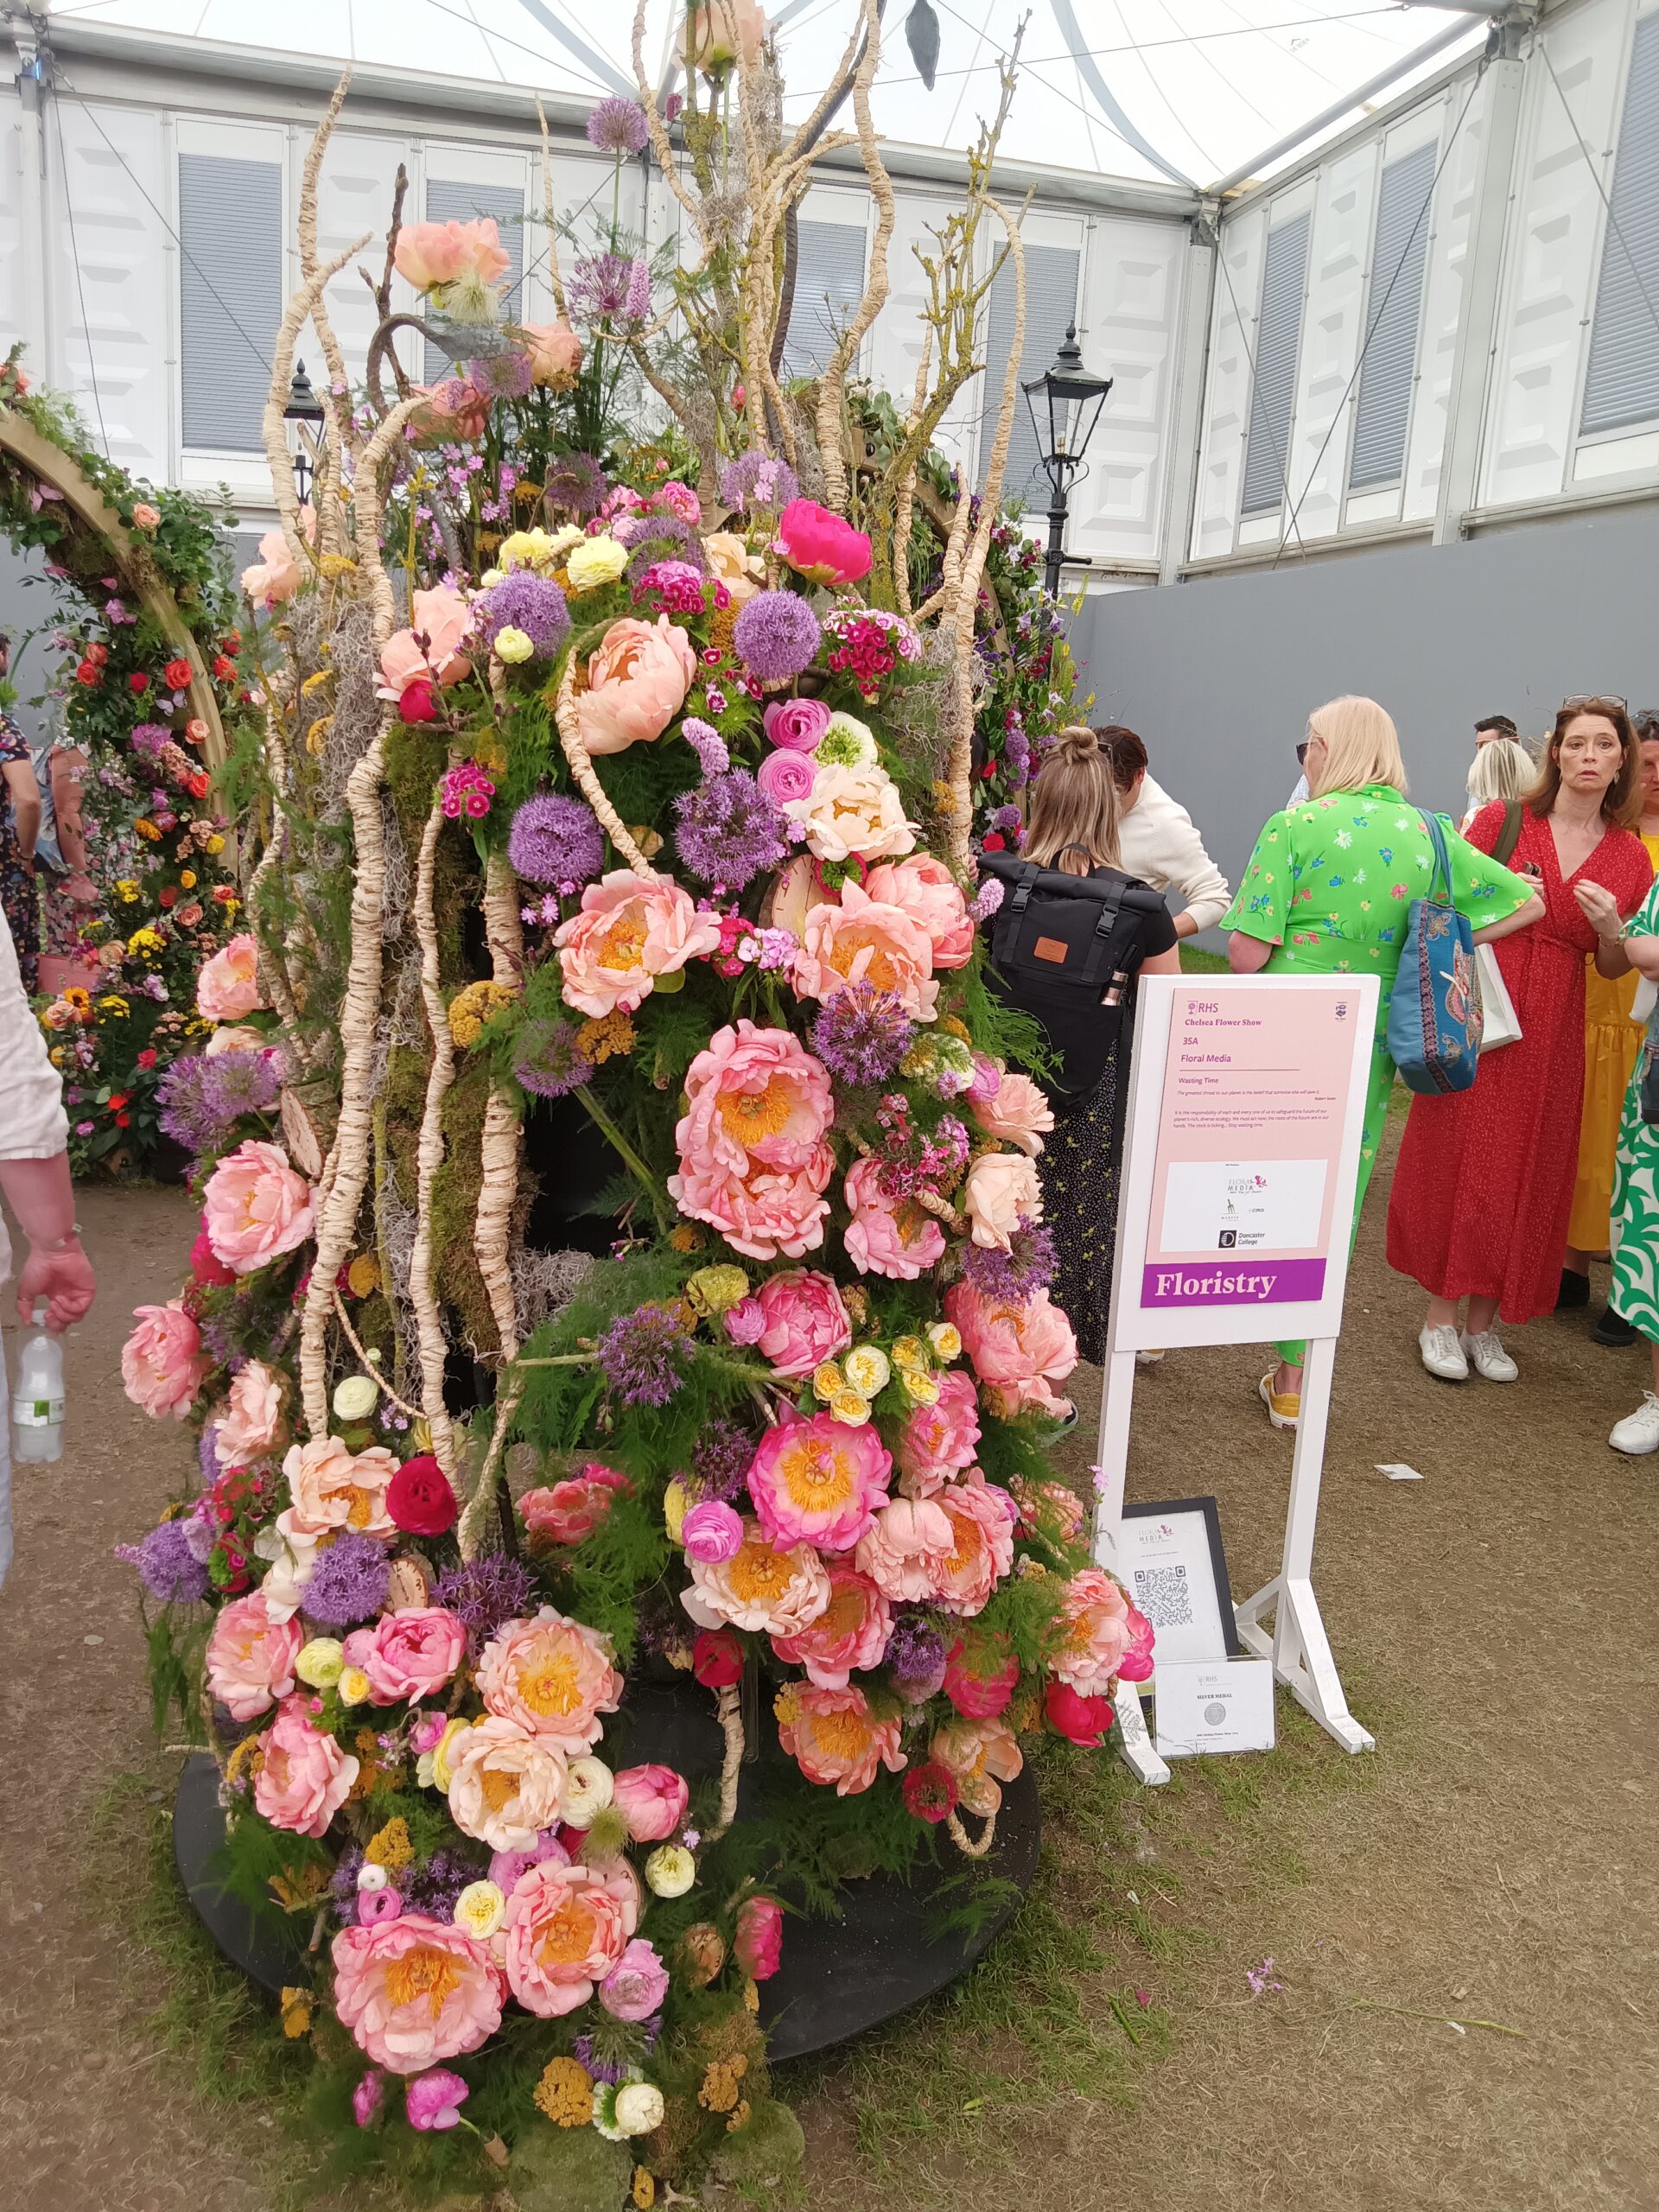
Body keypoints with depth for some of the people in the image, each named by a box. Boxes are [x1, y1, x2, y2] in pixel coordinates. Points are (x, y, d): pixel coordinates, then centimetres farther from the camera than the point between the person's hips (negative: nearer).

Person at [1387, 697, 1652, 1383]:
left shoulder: (1631, 857, 5)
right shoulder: (1500, 821, -1)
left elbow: (1615, 969, 10)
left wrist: (1610, 927, -11)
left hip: (1554, 1035, 3)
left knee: (1525, 1172, 6)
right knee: (1457, 1160, 0)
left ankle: (1484, 1320, 19)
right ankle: (1440, 1316, 12)